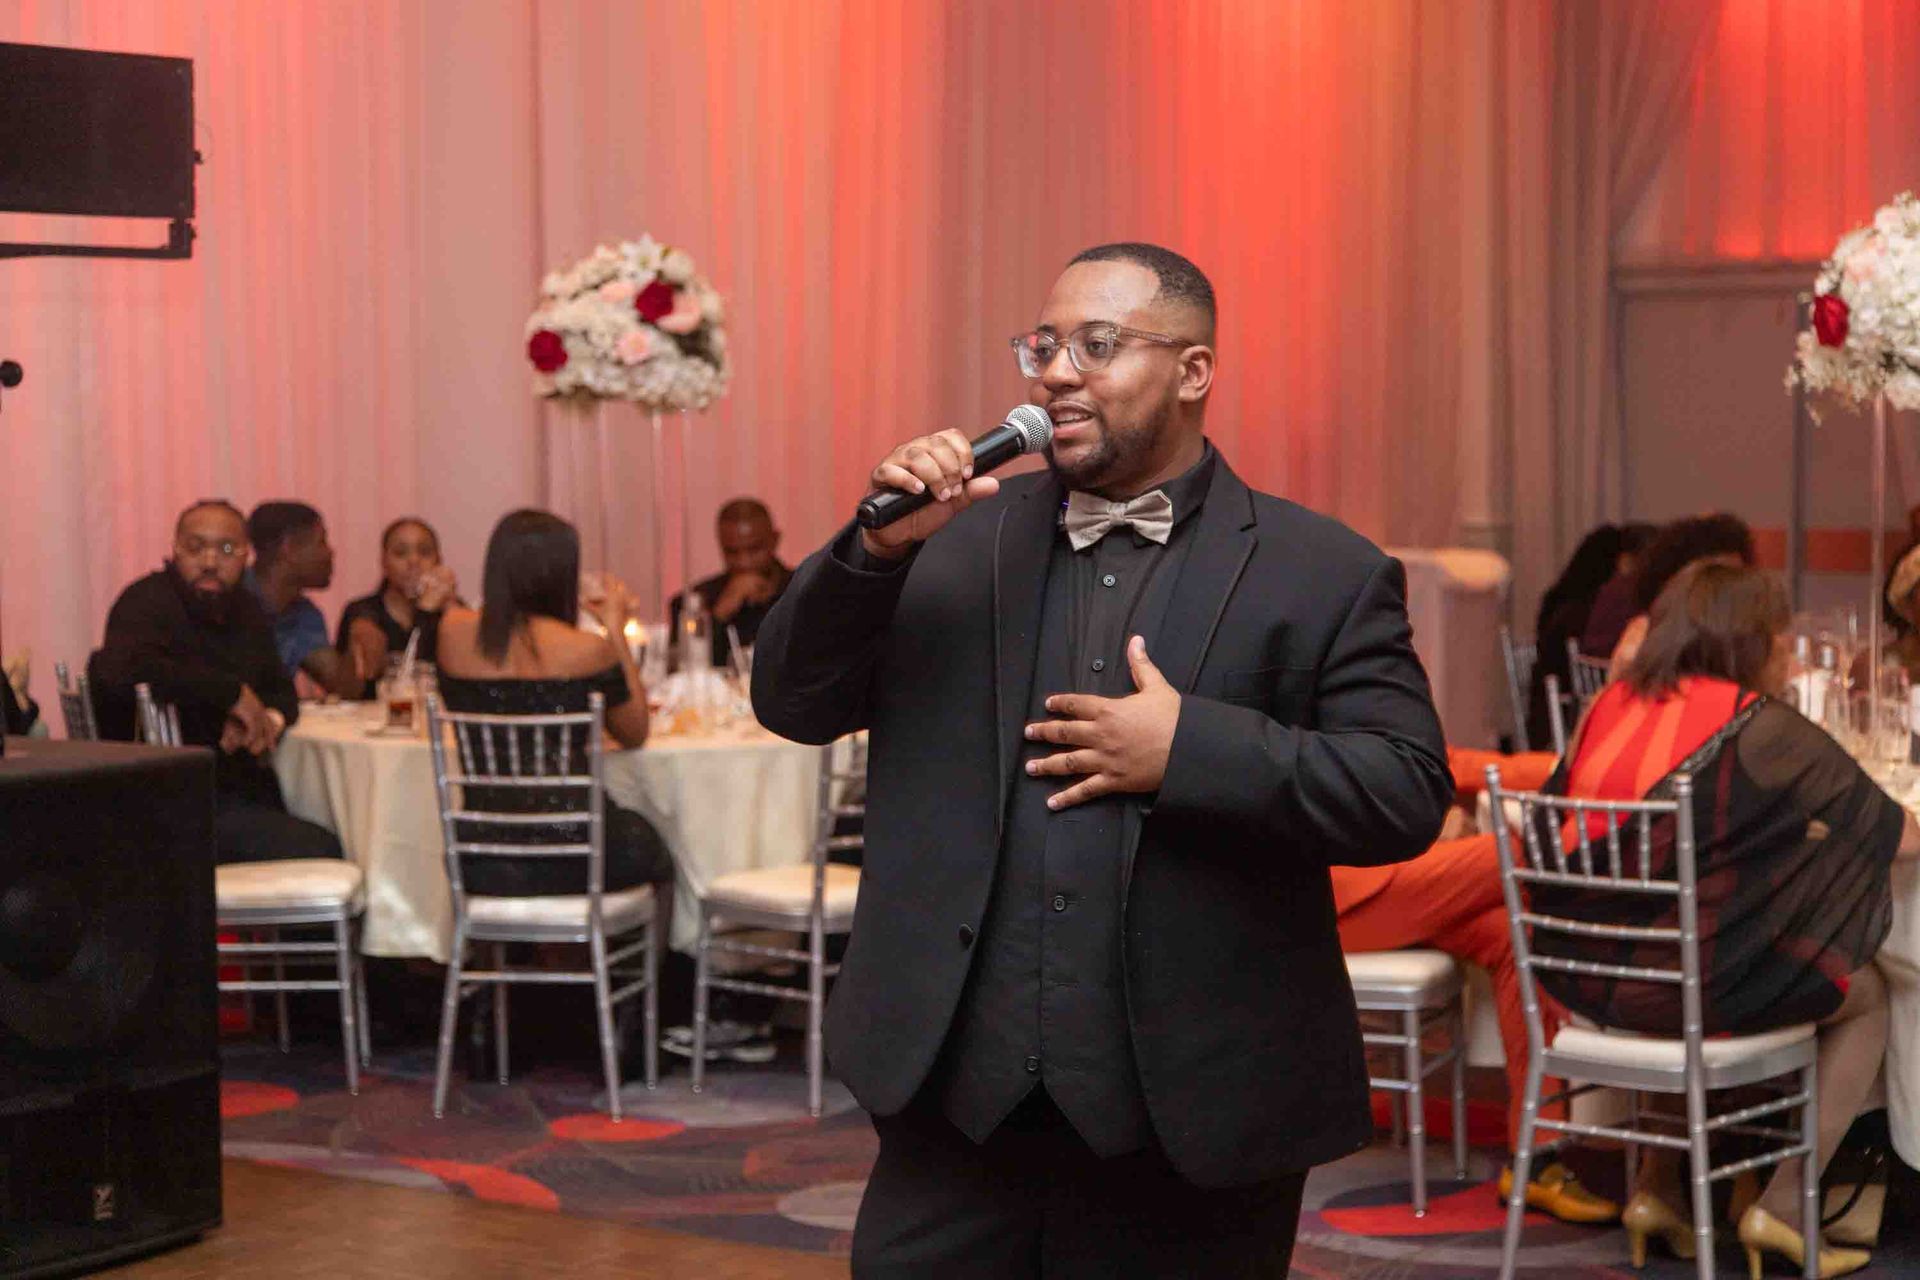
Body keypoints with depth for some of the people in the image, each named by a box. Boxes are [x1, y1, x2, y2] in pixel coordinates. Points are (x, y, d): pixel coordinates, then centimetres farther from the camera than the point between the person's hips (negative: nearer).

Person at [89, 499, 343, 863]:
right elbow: (116, 671, -30)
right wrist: (234, 693, -22)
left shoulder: (245, 609, 16)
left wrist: (270, 719, -1)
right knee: (318, 850, -25)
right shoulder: (148, 603, -9)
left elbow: (280, 688, 27)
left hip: (245, 790, 8)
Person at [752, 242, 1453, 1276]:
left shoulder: (1321, 573, 0)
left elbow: (1409, 793, -6)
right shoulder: (957, 543, 11)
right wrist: (876, 548, -8)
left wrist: (1187, 750, -15)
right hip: (957, 1106, 2)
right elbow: (791, 704, 8)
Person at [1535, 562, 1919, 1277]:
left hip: (1578, 976, 6)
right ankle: (1780, 1211, 19)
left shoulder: (1610, 705, 7)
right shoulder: (1763, 727, -10)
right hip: (1685, 986, -6)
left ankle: (1657, 1191, 30)